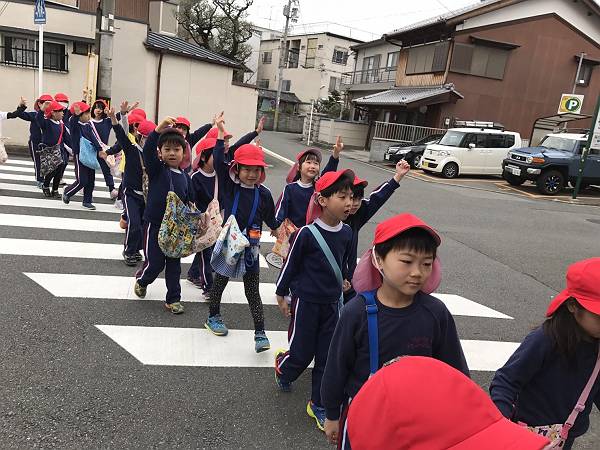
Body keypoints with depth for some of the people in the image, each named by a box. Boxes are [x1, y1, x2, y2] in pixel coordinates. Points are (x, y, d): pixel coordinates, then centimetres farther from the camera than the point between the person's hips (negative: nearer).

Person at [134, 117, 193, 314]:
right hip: (155, 224, -3)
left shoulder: (185, 177, 3)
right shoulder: (156, 169, -9)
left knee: (174, 264, 11)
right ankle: (141, 281, 36)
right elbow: (148, 150, -29)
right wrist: (159, 129, -42)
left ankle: (173, 299, 24)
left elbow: (189, 203, 10)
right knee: (155, 263, 3)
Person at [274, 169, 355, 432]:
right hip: (305, 301, -4)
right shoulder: (306, 233, -19)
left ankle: (318, 405, 26)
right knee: (302, 353, 7)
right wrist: (281, 296, 1)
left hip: (332, 303, 5)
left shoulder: (346, 233, -4)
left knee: (327, 356, 9)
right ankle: (282, 366, 42)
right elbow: (290, 264, -7)